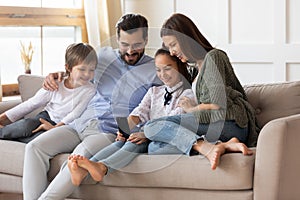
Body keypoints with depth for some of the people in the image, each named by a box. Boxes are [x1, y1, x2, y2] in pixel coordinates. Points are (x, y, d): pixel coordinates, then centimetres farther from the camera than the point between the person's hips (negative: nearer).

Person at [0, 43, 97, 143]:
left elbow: (76, 114, -17)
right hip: (47, 116, 2)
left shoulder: (89, 90, -10)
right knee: (27, 125, -32)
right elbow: (32, 103, 1)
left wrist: (55, 127, -31)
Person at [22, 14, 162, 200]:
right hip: (80, 124, 5)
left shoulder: (155, 71, 2)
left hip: (110, 132, -5)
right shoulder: (104, 55, 16)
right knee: (35, 147, -19)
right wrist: (57, 74, 15)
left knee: (83, 152, -38)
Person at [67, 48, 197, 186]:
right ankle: (83, 170, -52)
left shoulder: (188, 94, 6)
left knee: (135, 143, -33)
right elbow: (140, 112, 10)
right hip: (148, 138, 5)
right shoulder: (154, 91, 28)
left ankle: (102, 168, -61)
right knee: (121, 141, -26)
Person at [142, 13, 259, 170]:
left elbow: (218, 103, -10)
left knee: (152, 127, -18)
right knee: (155, 148, -13)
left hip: (229, 123, -9)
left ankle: (207, 147, -39)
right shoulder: (197, 66, 28)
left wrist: (192, 110, 7)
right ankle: (224, 145, -28)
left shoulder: (213, 57, -1)